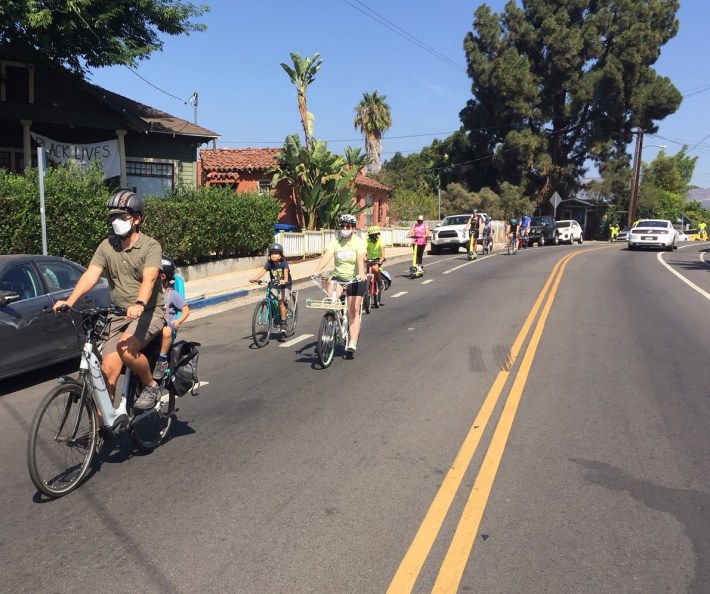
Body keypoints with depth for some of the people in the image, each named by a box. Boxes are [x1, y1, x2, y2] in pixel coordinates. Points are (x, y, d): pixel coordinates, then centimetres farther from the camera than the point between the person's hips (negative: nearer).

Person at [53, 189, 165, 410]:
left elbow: (149, 278, -26)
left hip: (149, 312, -4)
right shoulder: (107, 246, 4)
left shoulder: (150, 246, -9)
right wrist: (69, 302, -24)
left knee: (126, 348, -31)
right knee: (108, 368, -5)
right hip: (119, 315, 5)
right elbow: (90, 275, -8)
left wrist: (139, 304, -45)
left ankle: (151, 386, -4)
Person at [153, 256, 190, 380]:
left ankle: (162, 360, -23)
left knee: (166, 331, -39)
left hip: (166, 326, -3)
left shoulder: (172, 293, 2)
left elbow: (186, 310, 3)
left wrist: (178, 321, -14)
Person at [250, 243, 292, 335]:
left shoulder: (284, 263, -15)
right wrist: (254, 278, -37)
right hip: (274, 286, 4)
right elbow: (262, 271, -20)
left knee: (281, 301, -20)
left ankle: (283, 325, -15)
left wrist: (285, 280, -52)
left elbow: (286, 272, -31)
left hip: (284, 286, -4)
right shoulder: (269, 263, -7)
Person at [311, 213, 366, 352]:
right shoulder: (335, 242, -5)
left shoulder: (359, 242, -11)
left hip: (356, 280, -2)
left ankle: (352, 342, -1)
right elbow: (326, 256, -20)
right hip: (338, 277, 2)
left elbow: (360, 259, -29)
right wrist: (316, 271, -38)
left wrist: (361, 273, -48)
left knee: (354, 311, -3)